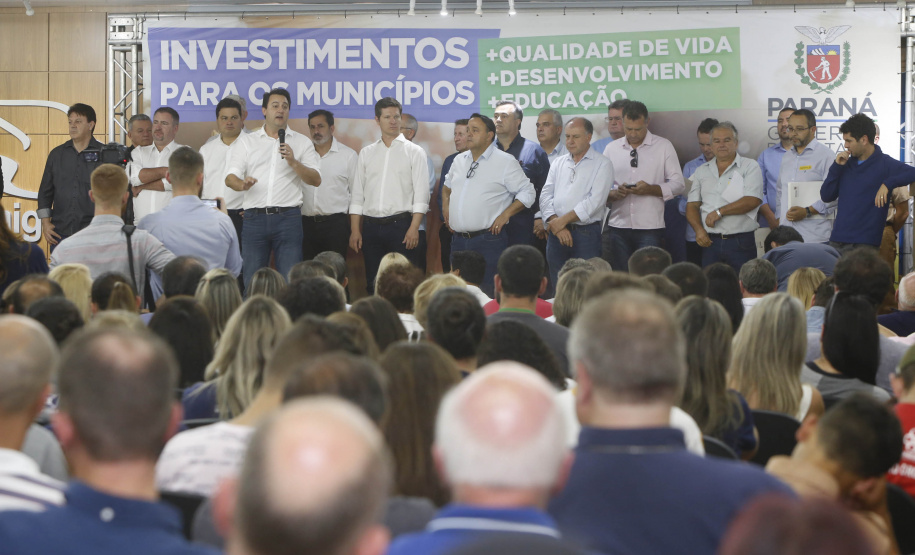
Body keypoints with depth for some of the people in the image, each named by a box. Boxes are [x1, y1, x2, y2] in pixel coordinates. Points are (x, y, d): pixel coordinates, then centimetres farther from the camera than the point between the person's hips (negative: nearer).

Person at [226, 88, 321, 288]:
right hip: (255, 217, 1)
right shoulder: (246, 141, 13)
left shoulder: (301, 142, 12)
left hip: (288, 217, -1)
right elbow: (230, 177, 3)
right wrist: (242, 184, -21)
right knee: (252, 280, -1)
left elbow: (316, 180, 4)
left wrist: (293, 162, -13)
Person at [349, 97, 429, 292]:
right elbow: (357, 195, 13)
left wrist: (414, 228, -13)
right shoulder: (366, 153, 14)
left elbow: (421, 194, -2)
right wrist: (355, 230, 5)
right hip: (372, 226, 3)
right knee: (373, 283, 5)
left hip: (401, 224, -3)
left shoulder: (414, 152, 5)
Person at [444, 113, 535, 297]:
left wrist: (505, 215, -10)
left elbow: (528, 192, -3)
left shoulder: (505, 161, -2)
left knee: (489, 294, -11)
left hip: (488, 240, -6)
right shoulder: (459, 160, 17)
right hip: (458, 240, 6)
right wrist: (445, 205, 15)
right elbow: (447, 185, 34)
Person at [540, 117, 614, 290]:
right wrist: (555, 222, -8)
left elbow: (595, 201, -10)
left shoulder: (602, 164, 1)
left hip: (586, 233, -5)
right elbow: (546, 195, 8)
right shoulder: (558, 163, 17)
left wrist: (563, 220, -10)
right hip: (556, 234, 5)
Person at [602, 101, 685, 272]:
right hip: (618, 227, 3)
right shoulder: (611, 149, 11)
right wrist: (614, 194, -11)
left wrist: (651, 189, -15)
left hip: (650, 228, -2)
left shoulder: (663, 147, 4)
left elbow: (678, 184, 2)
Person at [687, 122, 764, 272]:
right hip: (710, 242, 3)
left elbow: (753, 201, -10)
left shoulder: (750, 167, 3)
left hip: (741, 243, -3)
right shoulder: (702, 171, 17)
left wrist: (720, 212, -10)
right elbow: (692, 206, 12)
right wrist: (699, 229, -6)